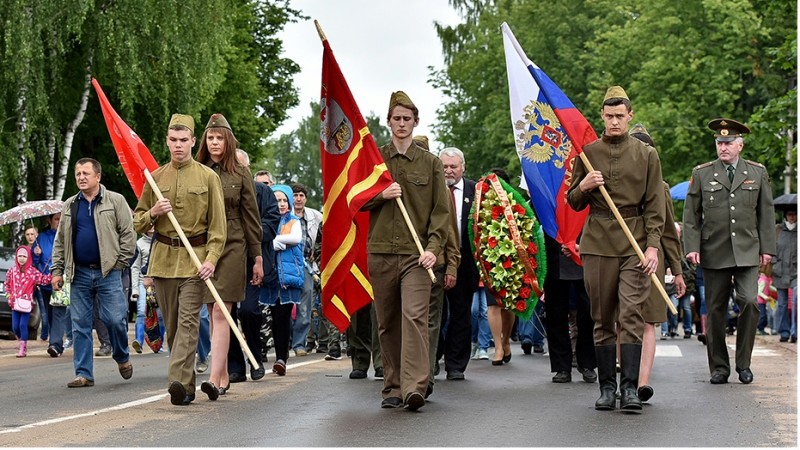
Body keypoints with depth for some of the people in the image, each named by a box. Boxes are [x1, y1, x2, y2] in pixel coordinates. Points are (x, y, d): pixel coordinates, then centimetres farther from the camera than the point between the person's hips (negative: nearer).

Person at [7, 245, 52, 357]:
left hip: (26, 303, -3)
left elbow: (43, 279, -11)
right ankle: (22, 342, 25)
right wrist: (9, 295, 7)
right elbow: (7, 284, 17)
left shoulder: (33, 271, -3)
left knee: (23, 325, -8)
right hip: (15, 303, 3)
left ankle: (23, 349, -1)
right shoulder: (12, 270, 6)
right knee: (15, 326, 3)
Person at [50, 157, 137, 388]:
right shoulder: (69, 206, 13)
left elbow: (128, 235, -1)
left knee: (115, 319, -8)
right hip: (79, 274, 4)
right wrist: (57, 270, 9)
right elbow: (60, 241, 16)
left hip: (108, 272, -4)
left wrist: (119, 263, -6)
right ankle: (84, 374, 9)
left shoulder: (115, 201, 1)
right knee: (80, 325, 4)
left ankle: (122, 358, 20)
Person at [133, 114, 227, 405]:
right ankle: (187, 387, 17)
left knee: (188, 320, -15)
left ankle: (178, 382, -24)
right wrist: (153, 213, -7)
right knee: (171, 324, 7)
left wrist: (211, 258, -14)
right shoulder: (155, 177, 10)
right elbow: (138, 223, 15)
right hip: (162, 258, 4)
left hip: (195, 258, -4)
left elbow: (217, 224, -2)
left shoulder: (208, 177, 1)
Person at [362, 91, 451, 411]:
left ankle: (415, 387, -23)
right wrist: (380, 195, -8)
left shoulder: (431, 163, 8)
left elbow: (441, 210, 4)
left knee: (414, 316, -17)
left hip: (416, 253, -2)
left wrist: (434, 247, -9)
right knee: (387, 323, 6)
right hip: (380, 252, 2)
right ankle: (393, 387, 13)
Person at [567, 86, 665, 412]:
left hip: (634, 242, -1)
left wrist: (653, 245, -5)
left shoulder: (646, 154, 7)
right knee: (602, 317, 4)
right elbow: (574, 204, 14)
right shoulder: (587, 153, 9)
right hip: (597, 242, 1)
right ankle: (607, 387, 11)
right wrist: (583, 186, -8)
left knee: (631, 314, -10)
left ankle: (630, 388, -9)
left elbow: (655, 205, 5)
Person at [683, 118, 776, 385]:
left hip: (747, 252, 0)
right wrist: (692, 247, -4)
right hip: (714, 253, 0)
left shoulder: (757, 173, 9)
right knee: (715, 310, 3)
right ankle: (719, 367, 13)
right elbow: (691, 215, 6)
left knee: (749, 301, -14)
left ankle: (743, 363, 2)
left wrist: (766, 248, 4)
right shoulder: (701, 174, 7)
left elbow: (766, 213, 11)